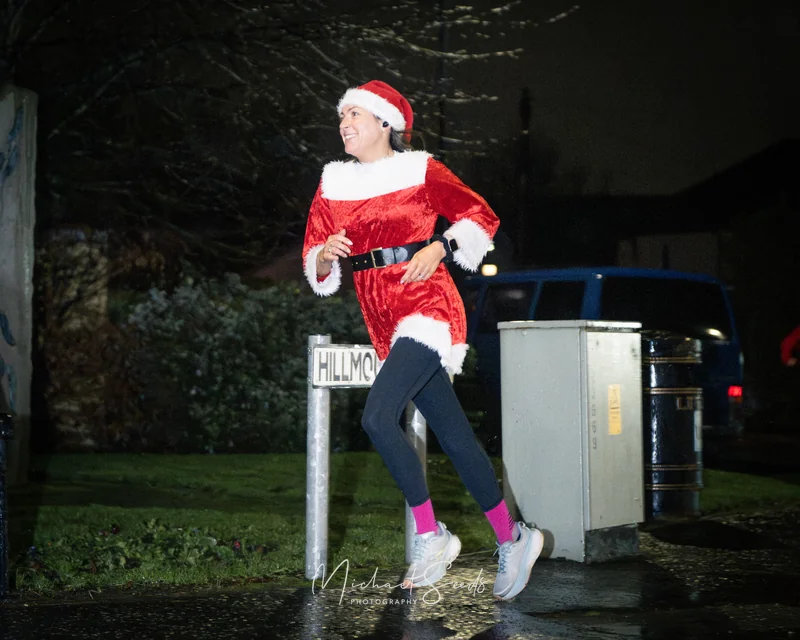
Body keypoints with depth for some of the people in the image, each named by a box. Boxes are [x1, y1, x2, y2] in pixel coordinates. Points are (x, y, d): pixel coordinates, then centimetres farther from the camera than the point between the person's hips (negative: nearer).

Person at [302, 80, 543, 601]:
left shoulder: (421, 170, -1)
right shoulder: (333, 184, 12)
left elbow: (482, 217, 4)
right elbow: (316, 266, 12)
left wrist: (439, 248, -10)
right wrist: (325, 256, -10)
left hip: (426, 306, -6)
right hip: (384, 323, 6)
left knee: (378, 417, -24)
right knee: (455, 438, 9)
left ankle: (430, 535, -10)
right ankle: (512, 537, 22)